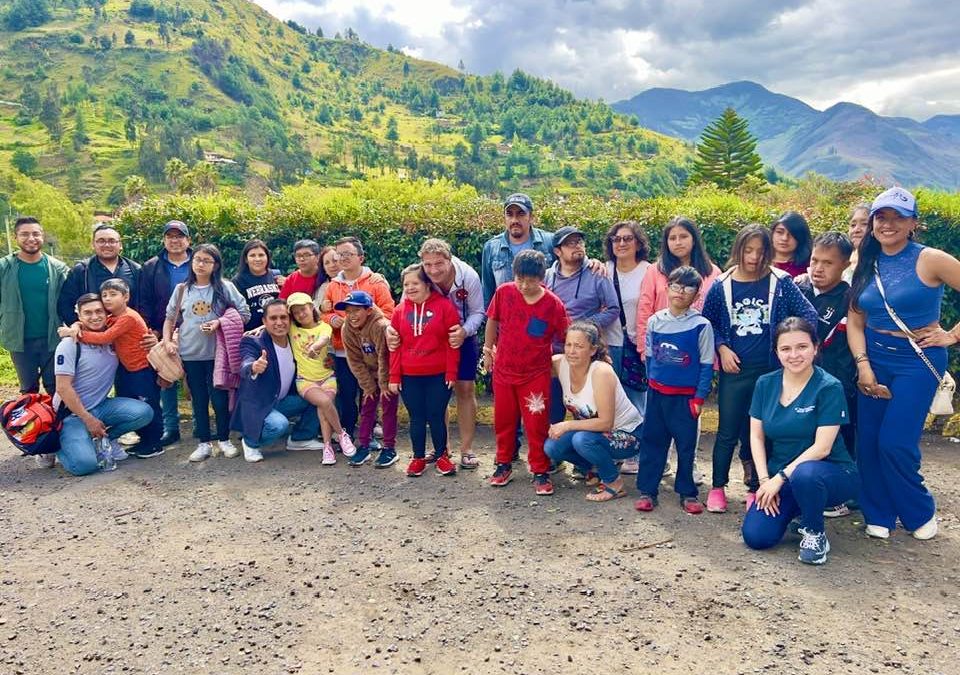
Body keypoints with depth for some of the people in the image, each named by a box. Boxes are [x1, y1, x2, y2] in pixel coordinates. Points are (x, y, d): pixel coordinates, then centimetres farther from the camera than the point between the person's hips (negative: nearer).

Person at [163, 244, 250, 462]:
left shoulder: (225, 287, -2)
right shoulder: (182, 289, 7)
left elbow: (244, 313, -3)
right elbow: (170, 318, 13)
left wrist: (219, 322, -15)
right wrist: (167, 341, 0)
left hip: (217, 352, -3)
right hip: (190, 354, 3)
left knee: (219, 398, 1)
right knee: (198, 400, 10)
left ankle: (224, 440, 19)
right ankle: (204, 443, 19)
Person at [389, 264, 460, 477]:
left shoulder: (444, 306, -4)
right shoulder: (400, 311, 6)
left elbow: (452, 342, -5)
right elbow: (396, 346, 6)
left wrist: (451, 372, -8)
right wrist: (394, 377, 3)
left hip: (438, 375, -3)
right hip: (409, 377, 3)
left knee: (436, 417, 4)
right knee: (416, 418, 10)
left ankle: (442, 456, 21)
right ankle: (418, 458, 22)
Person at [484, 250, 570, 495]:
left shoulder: (553, 304, -15)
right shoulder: (504, 292, -9)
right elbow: (492, 321, 7)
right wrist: (488, 350, 12)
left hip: (536, 374, -2)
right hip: (503, 370, 3)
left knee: (537, 425, 1)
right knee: (503, 420, 15)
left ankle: (540, 472, 15)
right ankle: (504, 464, 32)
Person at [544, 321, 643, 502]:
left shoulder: (601, 372, -29)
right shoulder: (559, 363, -12)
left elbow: (605, 423, -27)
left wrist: (567, 425, -27)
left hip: (627, 434, -6)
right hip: (590, 430, 6)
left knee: (582, 439, -32)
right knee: (552, 447, -14)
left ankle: (615, 483, -6)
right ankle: (594, 470, 14)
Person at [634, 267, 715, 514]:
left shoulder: (701, 326, -8)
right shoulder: (655, 321, 1)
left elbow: (706, 364, -5)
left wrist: (699, 397, -7)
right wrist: (651, 382, 12)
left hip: (685, 396, -3)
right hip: (657, 393, 3)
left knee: (686, 445, 8)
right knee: (651, 441, 7)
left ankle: (687, 492, 22)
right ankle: (647, 490, 16)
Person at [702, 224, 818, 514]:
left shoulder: (780, 282, -4)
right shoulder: (721, 286, -2)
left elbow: (809, 314, -3)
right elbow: (708, 323, 7)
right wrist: (722, 349, -6)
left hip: (770, 370, 0)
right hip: (734, 371, 0)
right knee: (728, 432, 6)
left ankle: (755, 489, 23)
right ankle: (717, 487, 19)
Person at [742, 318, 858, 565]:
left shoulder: (829, 387, -13)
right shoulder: (765, 384, 1)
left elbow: (822, 447, -18)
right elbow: (756, 436, 2)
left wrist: (780, 477, -21)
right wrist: (765, 480, -10)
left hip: (829, 473, -4)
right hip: (777, 477, 4)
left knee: (804, 474, -40)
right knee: (755, 536, -15)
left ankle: (815, 534, -9)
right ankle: (798, 510, 17)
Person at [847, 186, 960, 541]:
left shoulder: (930, 260, -10)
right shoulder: (867, 266, 5)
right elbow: (855, 321, 4)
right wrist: (863, 365, -7)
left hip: (918, 360, -5)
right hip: (874, 357, 5)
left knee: (895, 443, -9)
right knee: (867, 442, 3)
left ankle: (921, 512, 18)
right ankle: (878, 515, 22)